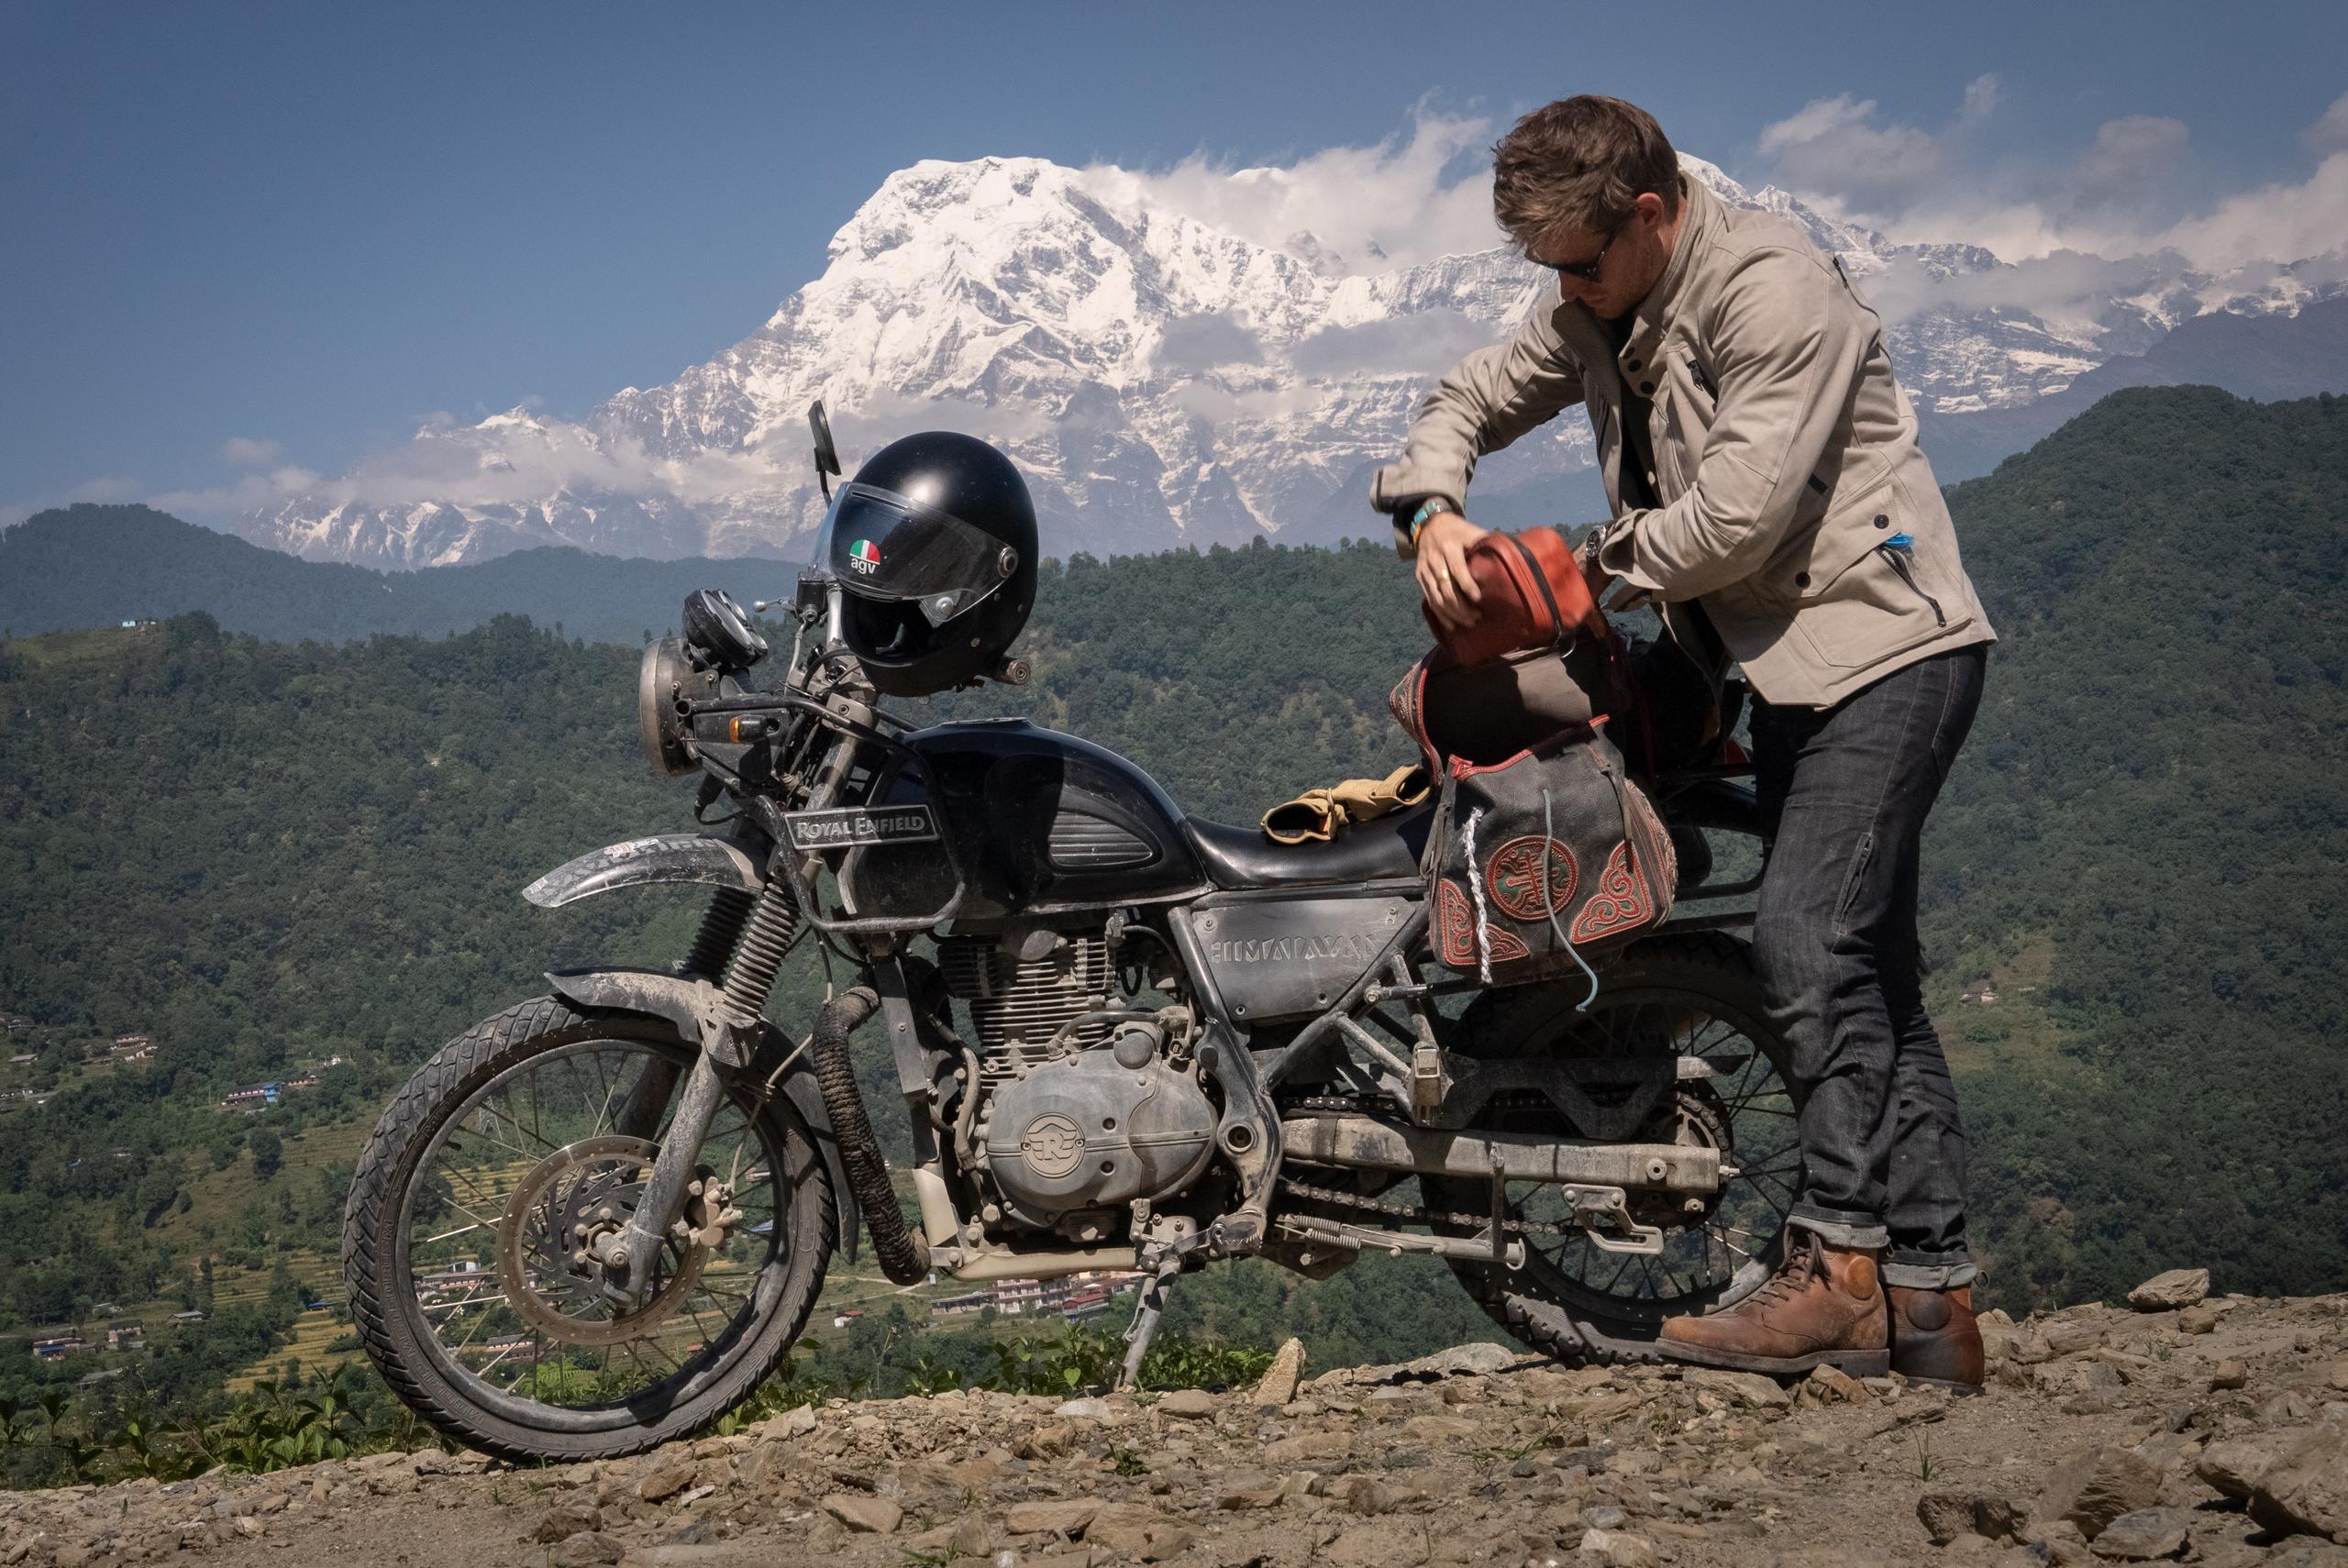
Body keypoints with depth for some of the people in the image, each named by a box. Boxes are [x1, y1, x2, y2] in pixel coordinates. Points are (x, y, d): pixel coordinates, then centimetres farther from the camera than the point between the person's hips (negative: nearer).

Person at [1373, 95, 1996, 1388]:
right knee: (1866, 968, 7)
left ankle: (1843, 1264, -16)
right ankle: (1927, 1298, 11)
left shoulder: (1774, 289, -18)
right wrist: (1433, 509, -5)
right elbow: (1471, 399, 16)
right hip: (1792, 668, 9)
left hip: (1885, 645, -9)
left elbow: (1739, 515, -24)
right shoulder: (1596, 313, 10)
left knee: (1807, 935, -20)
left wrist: (1596, 566, -9)